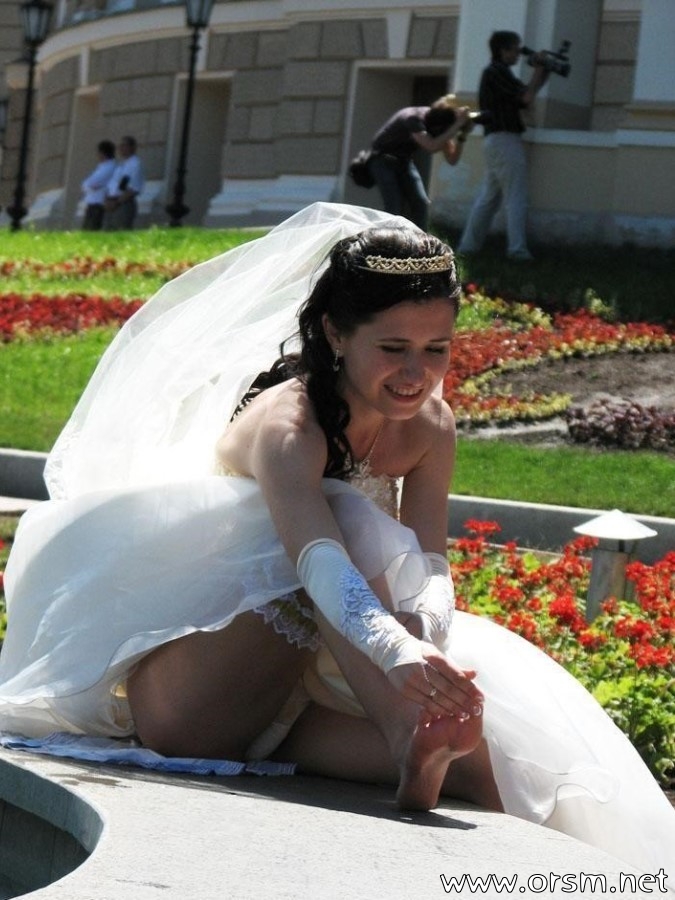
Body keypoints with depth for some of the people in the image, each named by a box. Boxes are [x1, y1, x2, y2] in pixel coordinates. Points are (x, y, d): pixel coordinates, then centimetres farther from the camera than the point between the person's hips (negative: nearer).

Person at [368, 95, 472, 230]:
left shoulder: (438, 119, -13)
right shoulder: (413, 119, -32)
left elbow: (452, 159, -12)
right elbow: (432, 146, -48)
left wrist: (462, 135, -27)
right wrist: (457, 125, -47)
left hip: (403, 160, 6)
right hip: (383, 159, -6)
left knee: (421, 203, -10)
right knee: (395, 207, -20)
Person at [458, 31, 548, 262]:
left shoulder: (492, 72, 19)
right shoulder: (498, 71, -11)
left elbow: (521, 100, 19)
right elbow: (526, 97, -14)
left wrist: (542, 76, 10)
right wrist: (538, 69, -3)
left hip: (494, 140, 9)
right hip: (506, 139, -9)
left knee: (488, 197, 10)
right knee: (515, 198, -9)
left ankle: (468, 246, 9)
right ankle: (517, 249, -14)